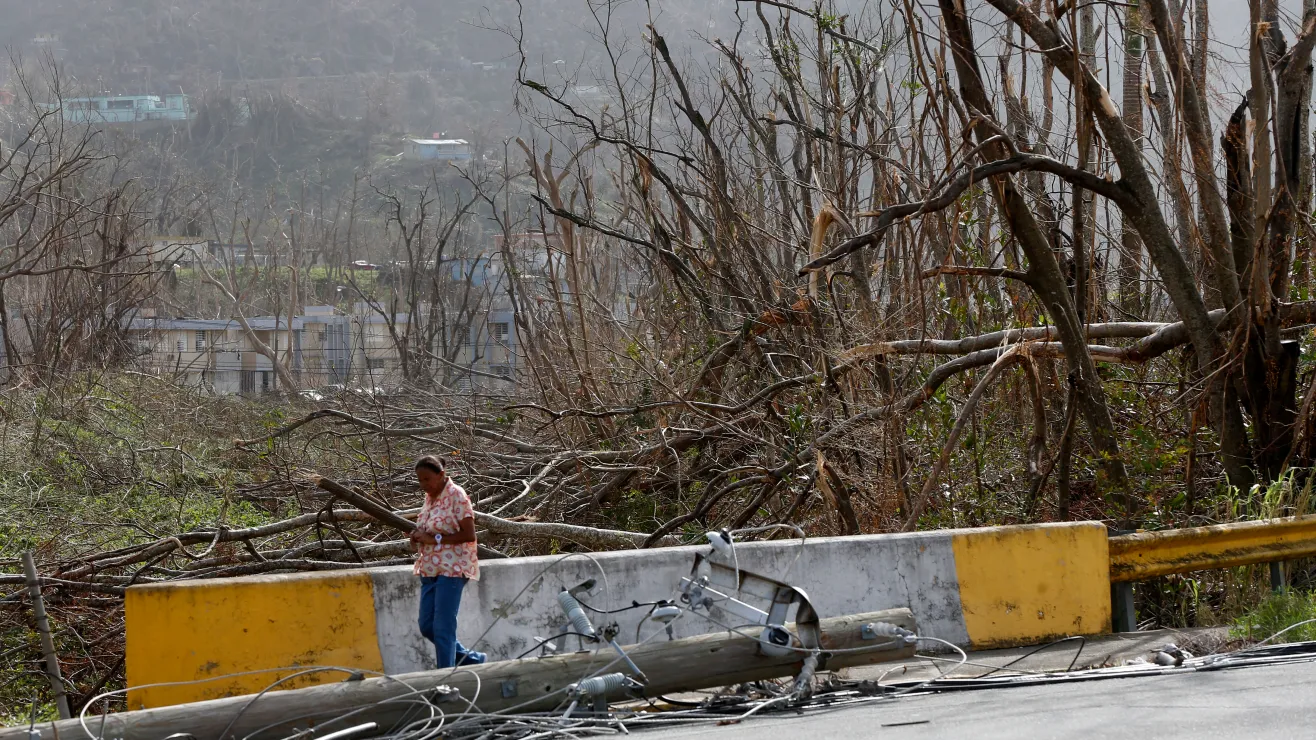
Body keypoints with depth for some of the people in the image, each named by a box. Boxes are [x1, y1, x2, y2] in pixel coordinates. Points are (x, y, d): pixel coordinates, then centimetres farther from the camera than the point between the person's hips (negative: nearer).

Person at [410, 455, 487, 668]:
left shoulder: (456, 496, -11)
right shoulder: (430, 497, 13)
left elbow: (469, 535, -16)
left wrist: (435, 539, -19)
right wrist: (418, 537, 1)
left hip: (451, 570, -9)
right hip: (430, 570, 9)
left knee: (443, 628, -8)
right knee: (426, 626, 9)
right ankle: (471, 659, 23)